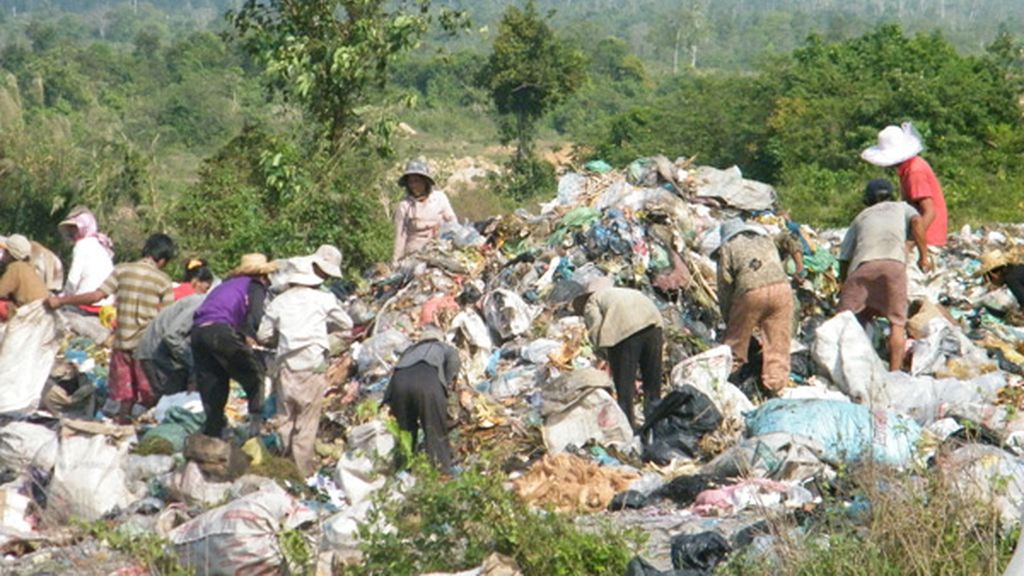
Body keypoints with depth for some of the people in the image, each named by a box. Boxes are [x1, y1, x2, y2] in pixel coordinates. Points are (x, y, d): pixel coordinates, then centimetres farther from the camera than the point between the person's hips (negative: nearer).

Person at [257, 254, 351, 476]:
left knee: (285, 418, 14)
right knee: (307, 421, 3)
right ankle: (303, 470, 6)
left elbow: (262, 336, 10)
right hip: (313, 366, -3)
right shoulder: (323, 299, -1)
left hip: (286, 366, 3)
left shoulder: (278, 302, 7)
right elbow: (346, 324, 10)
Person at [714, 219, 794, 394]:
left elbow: (725, 286, 13)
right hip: (782, 287, 3)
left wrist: (728, 319, 21)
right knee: (778, 345, 8)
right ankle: (776, 386, 6)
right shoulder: (766, 238, 29)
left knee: (736, 342, 13)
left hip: (752, 291, -3)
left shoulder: (728, 247, 16)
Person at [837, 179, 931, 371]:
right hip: (893, 262, -1)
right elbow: (917, 221, 8)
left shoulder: (860, 217, 34)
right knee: (897, 321, 2)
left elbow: (844, 258, 27)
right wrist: (924, 255, 8)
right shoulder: (902, 207, 32)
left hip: (861, 265, 1)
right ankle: (895, 371, -10)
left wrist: (844, 284, 38)